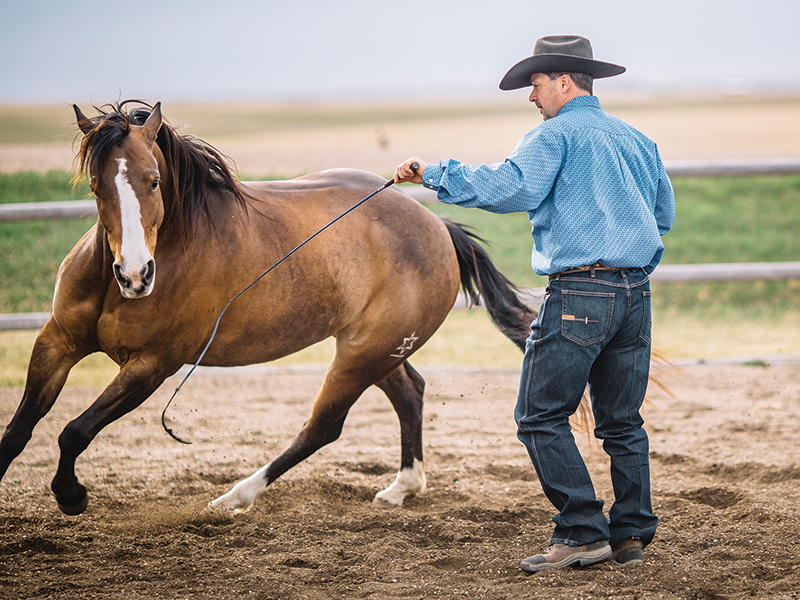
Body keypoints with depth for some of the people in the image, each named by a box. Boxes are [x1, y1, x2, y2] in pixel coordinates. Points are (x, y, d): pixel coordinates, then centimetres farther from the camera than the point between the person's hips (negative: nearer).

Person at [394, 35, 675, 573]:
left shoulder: (557, 135, -5)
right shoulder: (637, 140, 19)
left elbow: (509, 187, -19)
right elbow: (664, 215, 26)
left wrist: (434, 175, -13)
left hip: (579, 293, -8)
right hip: (637, 294, 8)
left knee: (542, 416, -3)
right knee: (622, 421, 12)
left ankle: (583, 532, -7)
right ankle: (632, 535, 12)